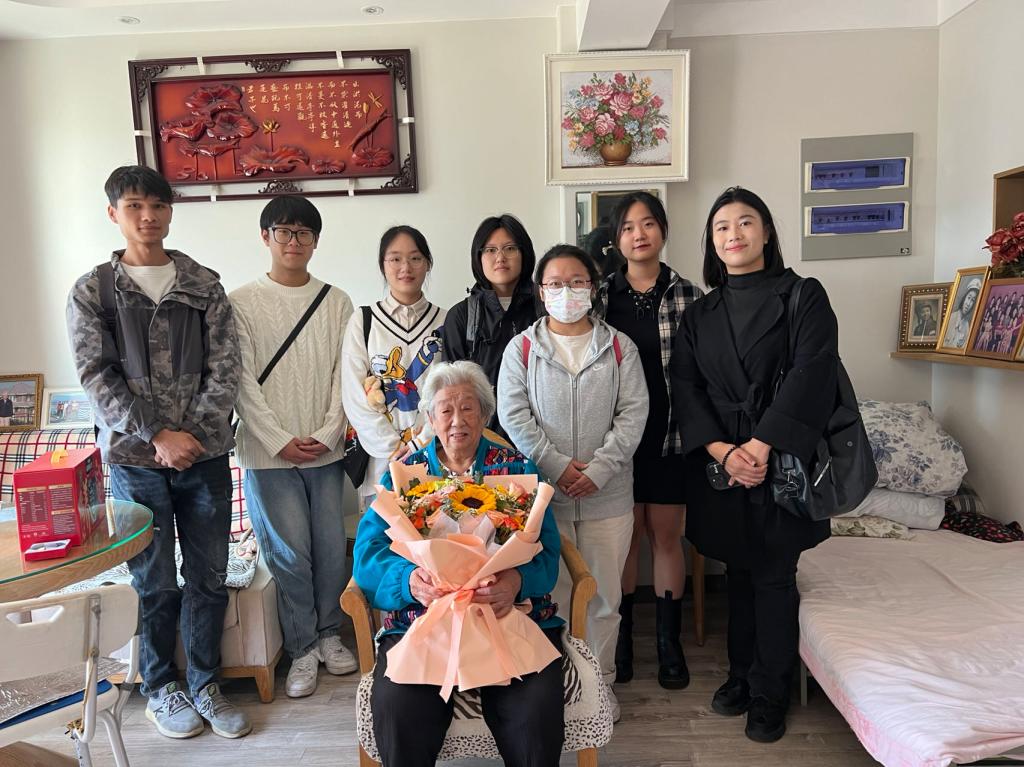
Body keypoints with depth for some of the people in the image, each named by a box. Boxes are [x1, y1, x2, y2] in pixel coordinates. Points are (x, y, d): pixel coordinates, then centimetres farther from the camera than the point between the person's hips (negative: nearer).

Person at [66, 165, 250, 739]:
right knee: (155, 584, 9)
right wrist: (157, 435, -15)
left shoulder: (204, 284, 5)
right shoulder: (92, 292, 3)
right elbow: (98, 377, -5)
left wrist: (190, 434, -12)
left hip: (205, 454, 2)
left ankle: (205, 684, 28)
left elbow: (225, 367, -2)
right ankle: (161, 687, 31)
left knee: (210, 576, 10)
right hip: (135, 459, -1)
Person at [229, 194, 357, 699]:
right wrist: (280, 441, -11)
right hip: (269, 451, -2)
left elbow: (344, 374, 3)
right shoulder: (242, 303, -1)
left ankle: (328, 634, 28)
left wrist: (328, 434, -7)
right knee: (290, 552, 1)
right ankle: (302, 649, 18)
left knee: (331, 546, 8)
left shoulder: (336, 303, 6)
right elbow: (243, 382, -5)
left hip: (325, 449, 3)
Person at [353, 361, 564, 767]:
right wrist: (410, 579, -21)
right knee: (397, 709, -26)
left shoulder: (516, 467, 11)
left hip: (510, 615, 0)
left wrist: (517, 580, -23)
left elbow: (545, 550, 1)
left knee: (536, 711, -25)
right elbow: (369, 550, 2)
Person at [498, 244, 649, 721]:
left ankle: (600, 681, 28)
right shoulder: (522, 348, 3)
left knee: (603, 592, 10)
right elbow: (513, 415, -4)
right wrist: (557, 465, -13)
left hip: (607, 493, 1)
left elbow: (633, 413, -2)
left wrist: (599, 468, -13)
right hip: (542, 489, -1)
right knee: (549, 589, 7)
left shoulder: (619, 347, 5)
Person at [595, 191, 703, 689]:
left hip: (670, 436, 0)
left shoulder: (688, 296, 0)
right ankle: (620, 638, 26)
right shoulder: (601, 296, 2)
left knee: (667, 536, 9)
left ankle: (669, 641, 25)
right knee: (624, 536, 10)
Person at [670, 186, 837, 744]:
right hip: (718, 462, 3)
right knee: (737, 572, 14)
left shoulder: (803, 296, -1)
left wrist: (762, 445, -19)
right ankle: (741, 672, 31)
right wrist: (721, 450, -13)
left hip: (782, 459, -3)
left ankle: (769, 692, 21)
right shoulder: (699, 314, 9)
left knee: (772, 576, 5)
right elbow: (684, 386, 1)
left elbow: (811, 373, -13)